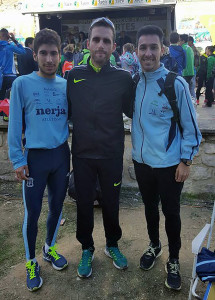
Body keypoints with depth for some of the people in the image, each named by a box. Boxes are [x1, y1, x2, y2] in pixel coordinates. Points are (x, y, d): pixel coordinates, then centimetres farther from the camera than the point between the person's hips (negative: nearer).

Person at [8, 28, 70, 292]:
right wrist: (17, 159, -8)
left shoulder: (66, 85, 3)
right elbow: (15, 125, -5)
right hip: (35, 157, -3)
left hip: (62, 154, 4)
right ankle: (31, 261, 27)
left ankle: (50, 248, 39)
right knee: (32, 212, 5)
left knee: (57, 205, 16)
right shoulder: (22, 84, -7)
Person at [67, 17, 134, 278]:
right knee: (84, 203, 13)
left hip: (112, 155, -1)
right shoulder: (74, 76, -2)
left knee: (111, 203, 15)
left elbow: (132, 111, 4)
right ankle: (87, 249, 36)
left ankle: (112, 245, 40)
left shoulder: (123, 78, -5)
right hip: (82, 154, 1)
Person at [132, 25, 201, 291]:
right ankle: (154, 246, 46)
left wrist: (185, 161, -10)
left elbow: (190, 126, -8)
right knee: (149, 206, 21)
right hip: (141, 160, 4)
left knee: (170, 212, 11)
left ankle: (173, 261, 33)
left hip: (169, 164, -4)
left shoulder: (176, 84, -13)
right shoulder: (132, 82, -1)